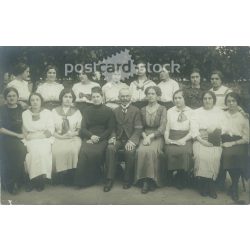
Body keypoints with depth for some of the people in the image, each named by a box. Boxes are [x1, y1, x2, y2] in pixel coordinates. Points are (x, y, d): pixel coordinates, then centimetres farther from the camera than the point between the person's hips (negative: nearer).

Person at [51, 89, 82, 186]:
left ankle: (70, 175, -18)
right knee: (57, 150, -31)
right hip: (58, 138, 0)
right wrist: (59, 135, -10)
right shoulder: (54, 111, 13)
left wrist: (73, 133, -11)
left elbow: (80, 129, 9)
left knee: (72, 150, -32)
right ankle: (61, 175, -15)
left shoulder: (77, 112, 15)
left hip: (73, 138, 0)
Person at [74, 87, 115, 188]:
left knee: (96, 153, -32)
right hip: (89, 137, 2)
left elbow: (110, 128, 4)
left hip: (102, 138, -2)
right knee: (84, 152, -30)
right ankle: (82, 180, -18)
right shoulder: (87, 111, 18)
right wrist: (91, 136, -10)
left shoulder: (108, 111, 10)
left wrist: (98, 138, -10)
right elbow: (83, 128, 12)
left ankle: (92, 179, -12)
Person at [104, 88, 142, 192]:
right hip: (118, 138, 3)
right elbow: (113, 128, 12)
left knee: (129, 151, -33)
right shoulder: (115, 111, 15)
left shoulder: (136, 110, 5)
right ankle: (109, 179, -21)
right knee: (110, 148, -29)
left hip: (131, 138, -2)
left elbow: (138, 128, -4)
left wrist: (131, 140, -20)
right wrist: (113, 137, -10)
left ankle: (128, 180, -13)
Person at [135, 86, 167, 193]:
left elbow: (162, 128, -6)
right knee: (141, 151, -29)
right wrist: (144, 136, -8)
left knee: (151, 150, -33)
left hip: (157, 136, -2)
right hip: (145, 136, 3)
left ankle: (152, 180, -20)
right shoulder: (143, 110, 14)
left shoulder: (162, 109, 3)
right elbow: (141, 127, 12)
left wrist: (150, 136, -17)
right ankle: (144, 180, -20)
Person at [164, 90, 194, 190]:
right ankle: (170, 178, -9)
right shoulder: (170, 111, 17)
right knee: (170, 151, -31)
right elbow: (167, 128, 12)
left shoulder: (190, 112, 9)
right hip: (172, 139, 1)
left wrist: (184, 139, -14)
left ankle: (182, 180, -10)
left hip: (185, 139, -1)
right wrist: (166, 138, -7)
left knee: (185, 151, -32)